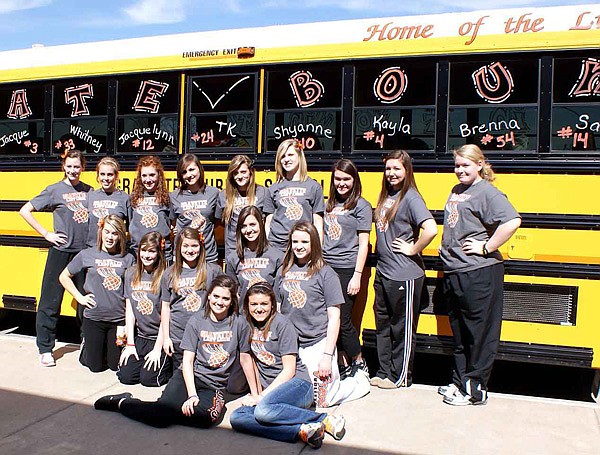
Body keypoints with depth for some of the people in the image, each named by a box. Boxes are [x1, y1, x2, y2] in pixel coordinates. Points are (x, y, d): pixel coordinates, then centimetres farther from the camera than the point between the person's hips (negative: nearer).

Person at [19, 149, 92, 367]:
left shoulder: (89, 190, 9)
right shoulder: (55, 190, -1)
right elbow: (25, 211, -2)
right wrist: (47, 234, -7)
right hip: (61, 251, -3)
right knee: (51, 300, 2)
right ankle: (45, 349, 12)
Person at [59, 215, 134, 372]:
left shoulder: (128, 259, -1)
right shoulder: (87, 255, -2)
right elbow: (64, 277, 10)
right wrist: (80, 297, 0)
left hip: (118, 319, 1)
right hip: (93, 318, 0)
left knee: (116, 365, 9)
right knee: (95, 366, 8)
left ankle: (107, 348, 39)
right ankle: (86, 347, 38)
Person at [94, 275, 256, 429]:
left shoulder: (239, 324, 0)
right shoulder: (196, 321, 0)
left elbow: (245, 359, 8)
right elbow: (188, 360, -3)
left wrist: (255, 394, 11)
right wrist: (192, 395, -15)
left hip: (213, 387, 0)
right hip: (190, 377, 0)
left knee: (205, 416, -34)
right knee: (165, 407, -30)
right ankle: (122, 402, 0)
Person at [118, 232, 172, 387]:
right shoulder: (131, 273, 4)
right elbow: (129, 311, 5)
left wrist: (157, 349, -11)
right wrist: (130, 344, 1)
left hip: (161, 338, -5)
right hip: (140, 337, 5)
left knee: (149, 378, -13)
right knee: (125, 376, -5)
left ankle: (169, 365, 15)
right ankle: (144, 360, 22)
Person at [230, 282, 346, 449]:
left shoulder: (281, 323, -7)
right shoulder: (248, 325, 11)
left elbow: (289, 370, -9)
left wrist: (262, 396, -14)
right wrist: (258, 392, 8)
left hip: (297, 384, -6)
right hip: (270, 390, 6)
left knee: (264, 409, -36)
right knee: (236, 418, -23)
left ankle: (326, 420, -21)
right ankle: (301, 431, -28)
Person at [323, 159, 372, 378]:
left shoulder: (361, 206, -3)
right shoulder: (330, 204, 14)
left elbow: (363, 244, -7)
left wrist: (357, 276, -12)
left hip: (346, 269, -5)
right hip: (326, 267, 6)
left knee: (343, 319, -3)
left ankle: (359, 363, 17)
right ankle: (343, 366, 19)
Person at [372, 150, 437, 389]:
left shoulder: (410, 198, -14)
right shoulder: (385, 196, 10)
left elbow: (431, 229, -28)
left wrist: (413, 249, -16)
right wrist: (381, 249, 10)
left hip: (405, 275, -8)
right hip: (383, 271, 8)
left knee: (402, 327, 6)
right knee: (382, 324, 16)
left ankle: (400, 376, 20)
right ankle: (384, 371, 29)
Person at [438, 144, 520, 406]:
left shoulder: (486, 192, -11)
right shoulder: (456, 190, 16)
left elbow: (513, 221, -25)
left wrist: (486, 248, -19)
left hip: (479, 273, -9)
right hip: (453, 271, 9)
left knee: (479, 333, 3)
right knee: (459, 333, 17)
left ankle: (475, 391, 13)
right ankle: (460, 382, 29)